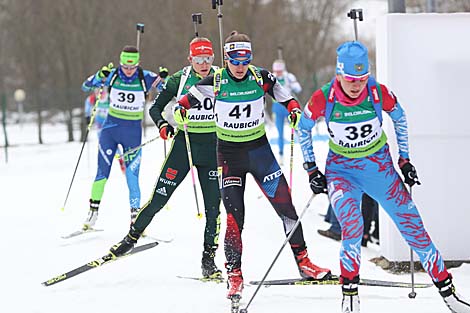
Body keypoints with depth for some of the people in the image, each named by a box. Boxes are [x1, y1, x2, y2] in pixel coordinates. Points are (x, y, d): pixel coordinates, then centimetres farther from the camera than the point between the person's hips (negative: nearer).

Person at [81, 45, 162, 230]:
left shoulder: (145, 78, -8)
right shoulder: (112, 75, -5)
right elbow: (86, 87, -4)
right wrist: (100, 76, -23)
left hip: (133, 131, -1)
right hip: (111, 128, 1)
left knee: (132, 175, -5)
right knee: (102, 173, 1)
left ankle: (135, 218, 3)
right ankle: (93, 211, 14)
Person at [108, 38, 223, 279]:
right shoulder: (179, 80, -3)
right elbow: (155, 107, 1)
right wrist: (162, 124, -19)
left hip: (212, 147, 1)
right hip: (184, 143, -1)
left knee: (213, 205, -3)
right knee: (159, 197, -2)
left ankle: (208, 259, 7)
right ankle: (132, 237, 17)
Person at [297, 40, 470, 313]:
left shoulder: (379, 93, -18)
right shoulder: (323, 99, -20)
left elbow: (399, 118, 3)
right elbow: (303, 129, -1)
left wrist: (404, 159, 5)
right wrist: (311, 169, -2)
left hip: (380, 166, 2)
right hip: (341, 169, -1)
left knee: (412, 225, 1)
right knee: (352, 225, -27)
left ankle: (447, 290, 12)